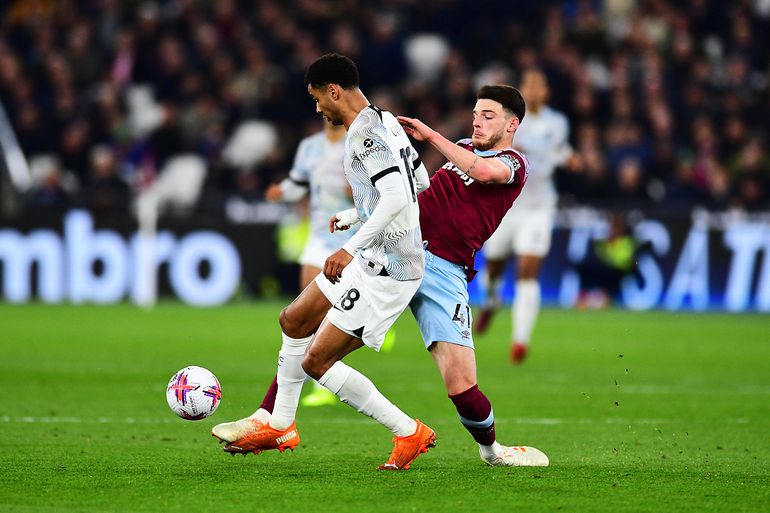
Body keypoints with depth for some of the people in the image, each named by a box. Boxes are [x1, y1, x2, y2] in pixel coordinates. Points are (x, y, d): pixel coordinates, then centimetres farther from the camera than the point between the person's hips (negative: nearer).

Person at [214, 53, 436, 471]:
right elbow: (420, 184, 21)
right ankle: (279, 426, 35)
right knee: (294, 320, 22)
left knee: (316, 360, -8)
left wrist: (352, 248, -34)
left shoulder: (367, 135, -20)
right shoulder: (385, 122, 11)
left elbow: (398, 197, -32)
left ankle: (409, 433, -2)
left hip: (387, 271, -11)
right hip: (370, 260, 11)